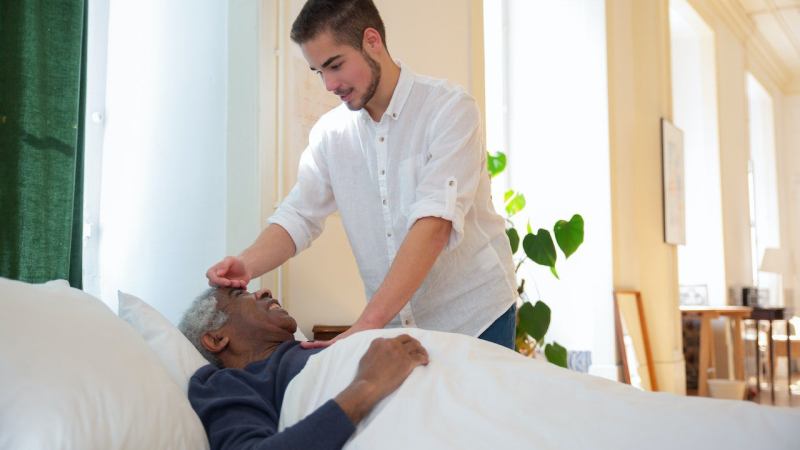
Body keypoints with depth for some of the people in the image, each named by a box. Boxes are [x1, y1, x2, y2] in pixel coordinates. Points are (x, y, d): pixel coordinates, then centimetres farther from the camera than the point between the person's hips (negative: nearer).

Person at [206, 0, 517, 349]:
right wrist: (246, 264, -21)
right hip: (395, 325, 4)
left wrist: (366, 325, -31)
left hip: (474, 319, -3)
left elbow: (434, 224, -25)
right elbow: (299, 215, 0)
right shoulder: (329, 133, 2)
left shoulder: (449, 108, -15)